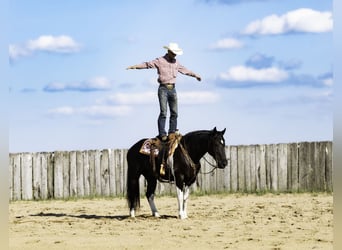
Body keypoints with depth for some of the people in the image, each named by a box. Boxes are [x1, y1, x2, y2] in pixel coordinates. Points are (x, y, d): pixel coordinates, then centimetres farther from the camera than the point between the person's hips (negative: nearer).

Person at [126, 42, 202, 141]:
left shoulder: (176, 62, 15)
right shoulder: (160, 61, -2)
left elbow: (184, 70, 30)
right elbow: (147, 64, -9)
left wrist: (195, 75, 41)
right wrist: (135, 66, -21)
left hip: (172, 89, 6)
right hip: (163, 88, -6)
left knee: (174, 113, 5)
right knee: (163, 112, -11)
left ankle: (172, 133, 12)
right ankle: (162, 134, -11)